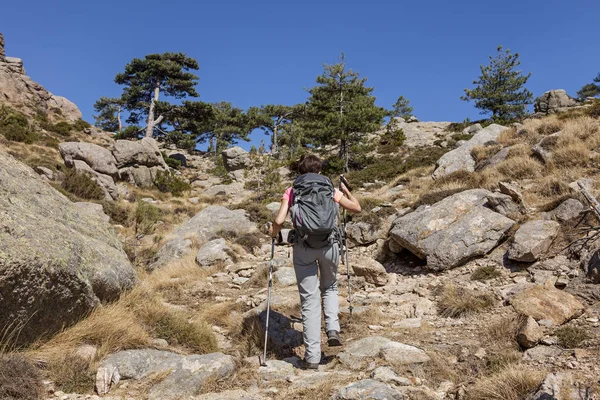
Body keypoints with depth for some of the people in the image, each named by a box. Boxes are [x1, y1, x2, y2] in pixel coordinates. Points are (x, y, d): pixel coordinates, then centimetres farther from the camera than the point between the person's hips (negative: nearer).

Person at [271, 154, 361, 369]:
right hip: (329, 244, 1)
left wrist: (274, 233, 20)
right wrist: (345, 190, 36)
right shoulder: (331, 190, 12)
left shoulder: (291, 191, 9)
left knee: (309, 299, 5)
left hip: (303, 246, -1)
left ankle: (312, 356, 6)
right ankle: (333, 329, 6)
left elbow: (279, 221, -2)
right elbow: (357, 208, 20)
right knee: (330, 288, 27)